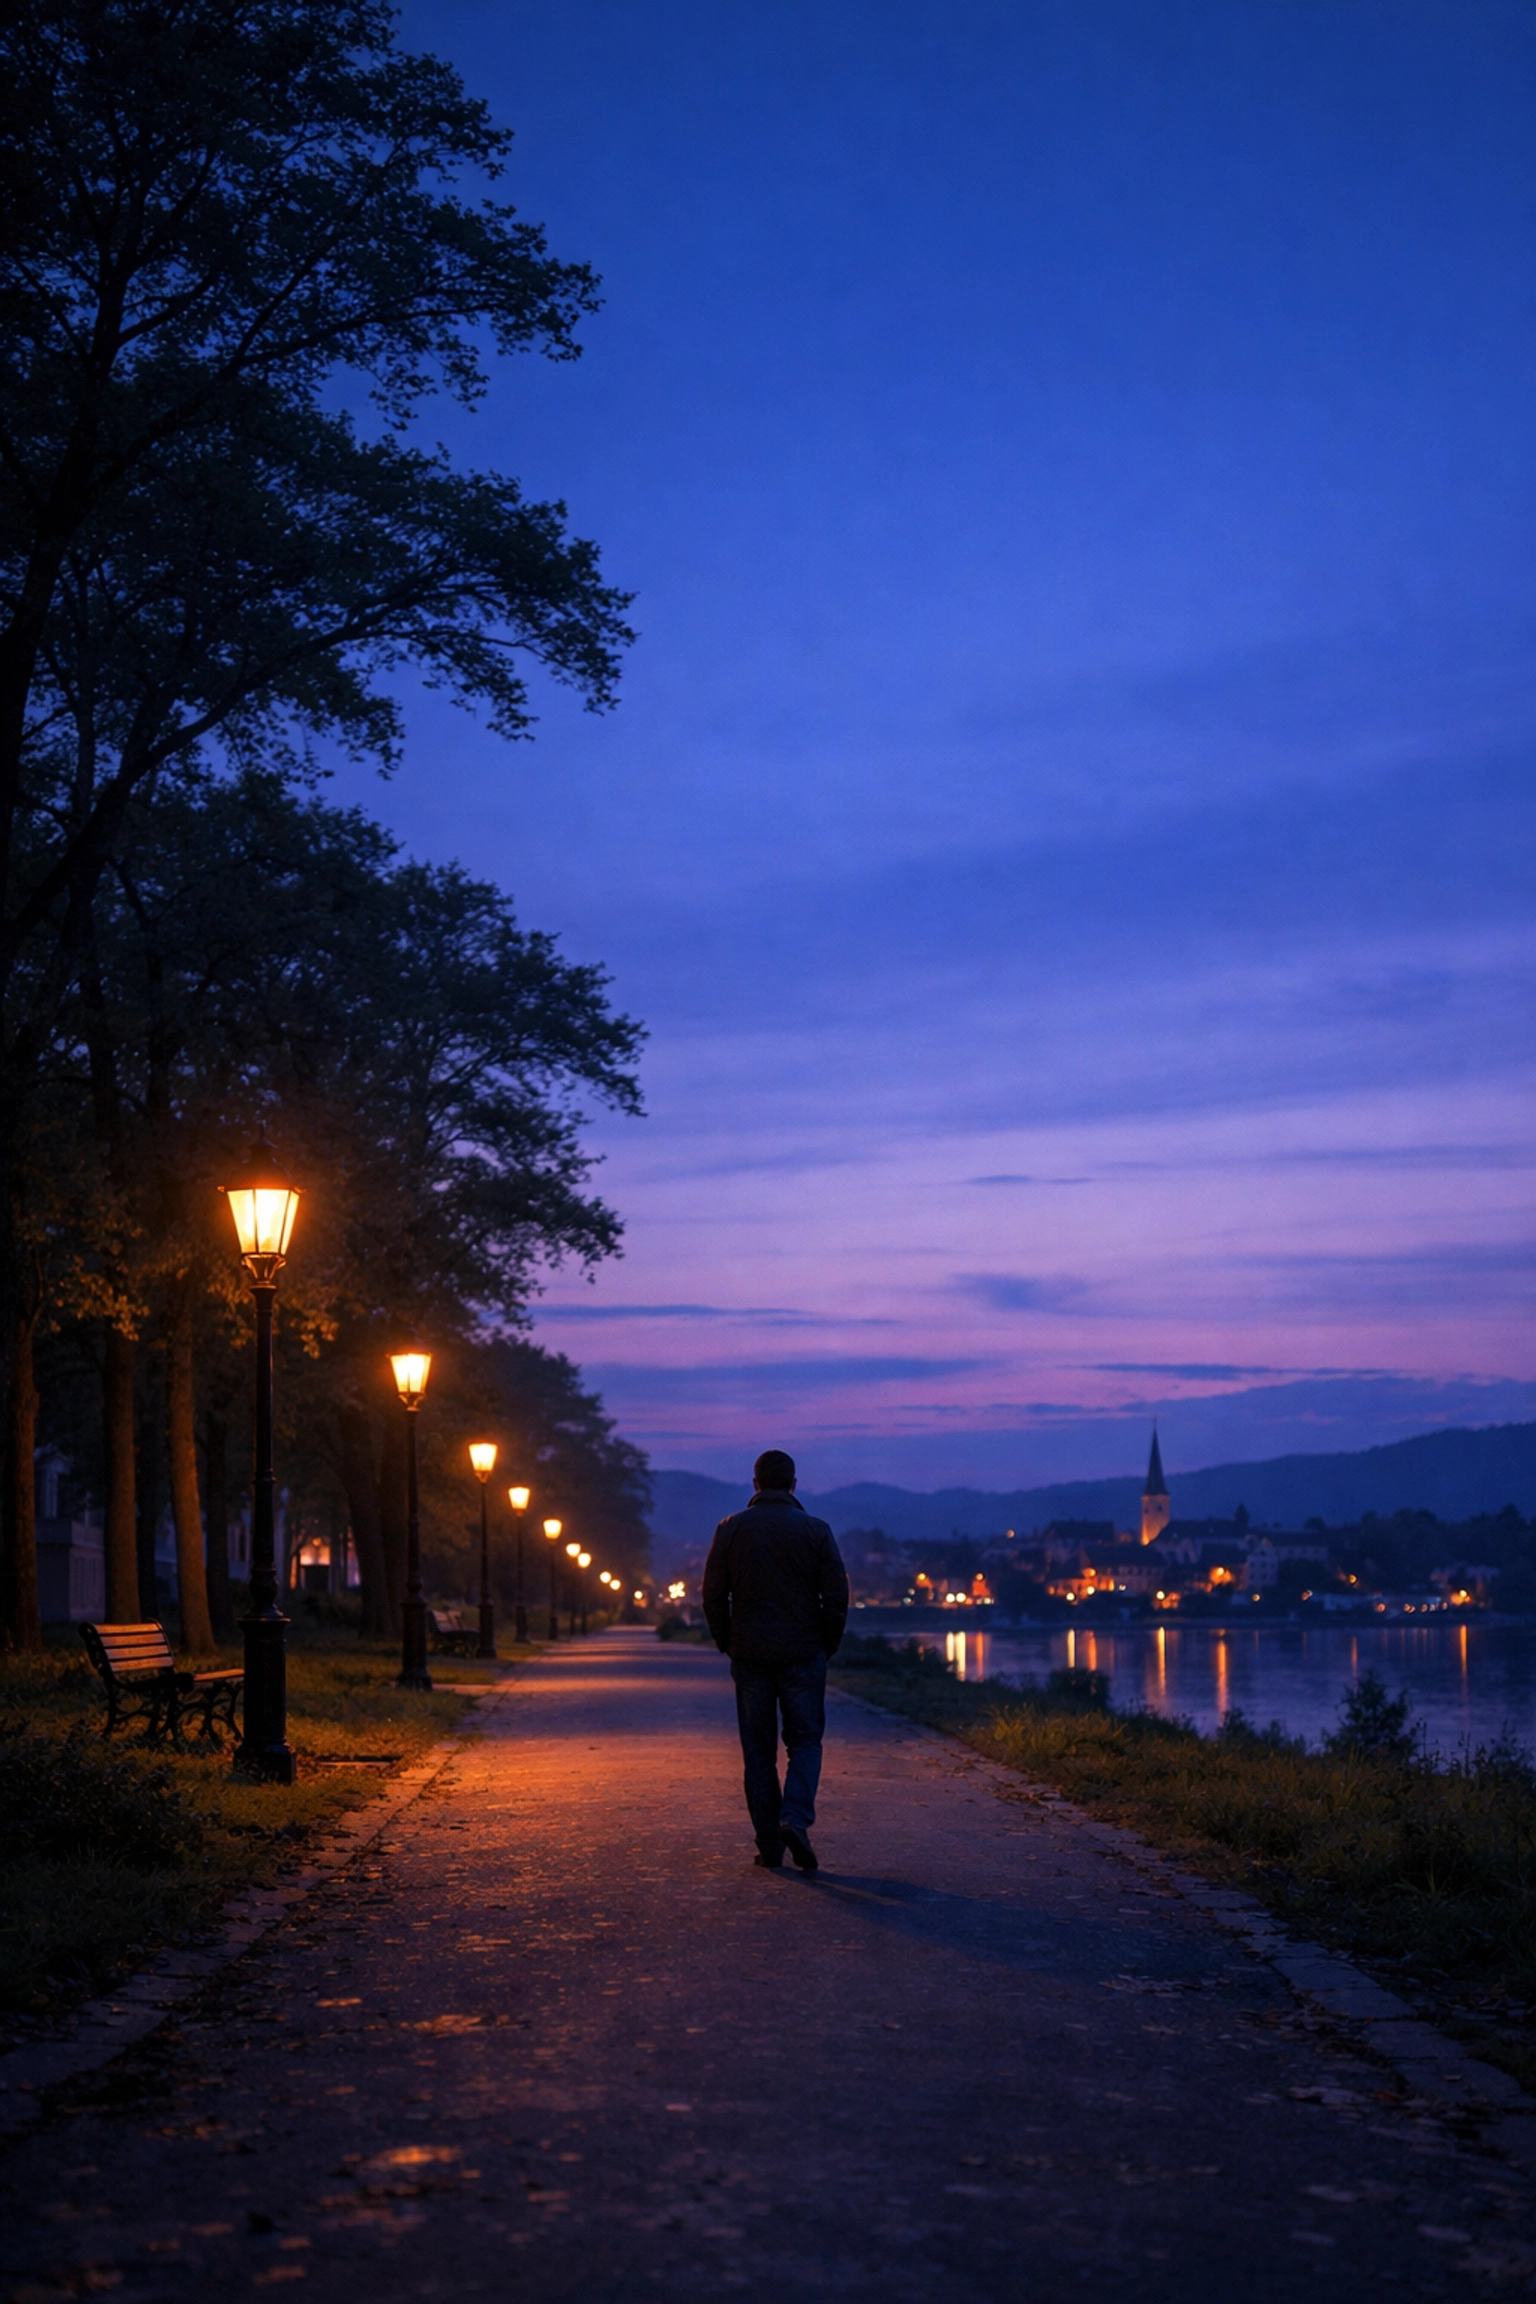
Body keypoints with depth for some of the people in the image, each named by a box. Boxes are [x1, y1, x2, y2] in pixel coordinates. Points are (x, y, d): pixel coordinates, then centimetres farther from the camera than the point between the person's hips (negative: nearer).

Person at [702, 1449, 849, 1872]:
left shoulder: (731, 1529, 0)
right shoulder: (816, 1531, -3)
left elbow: (713, 1595, -1)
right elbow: (836, 1596, -4)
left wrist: (727, 1644, 11)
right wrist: (827, 1646, 10)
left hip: (749, 1657, 1)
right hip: (803, 1656, -1)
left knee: (758, 1752, 8)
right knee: (805, 1742, 9)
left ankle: (770, 1846, 7)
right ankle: (795, 1818, -15)